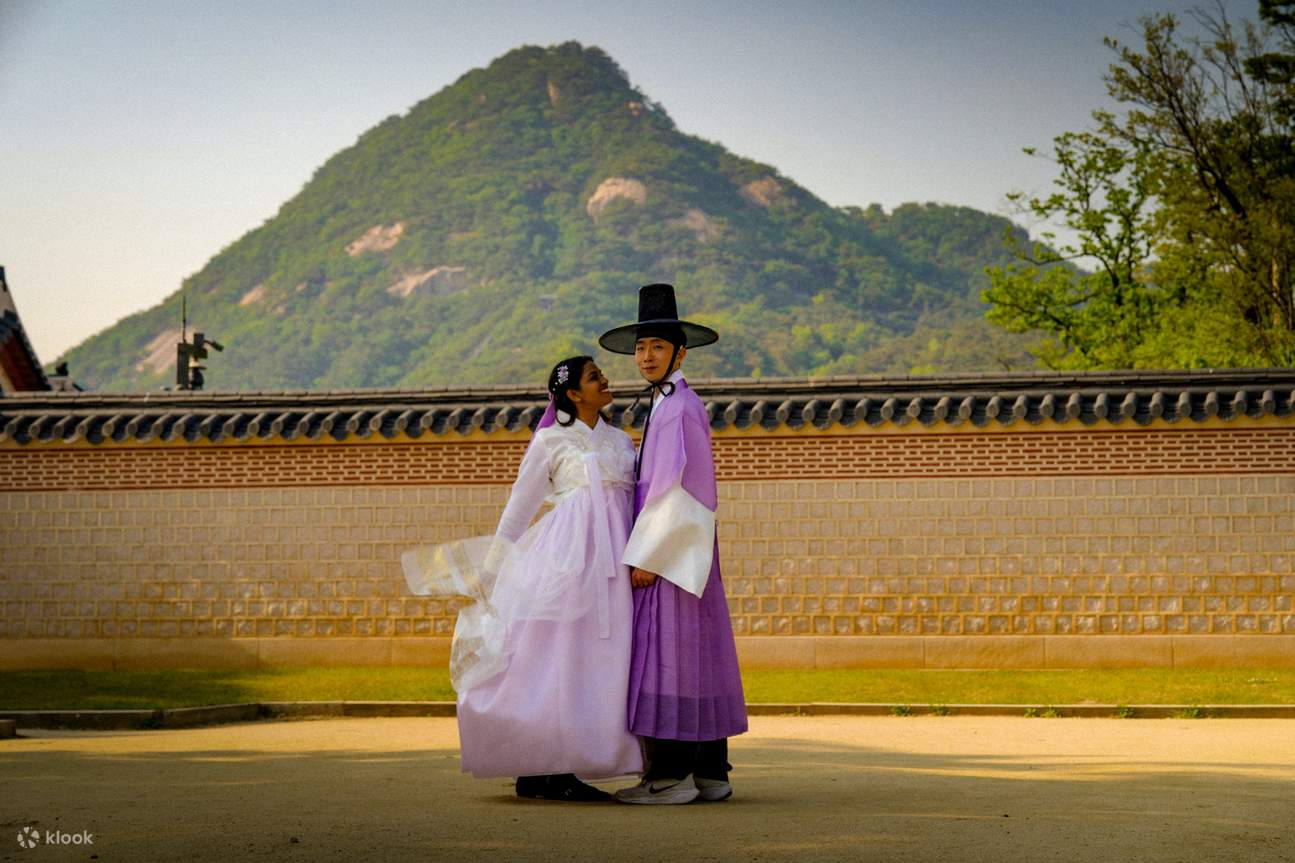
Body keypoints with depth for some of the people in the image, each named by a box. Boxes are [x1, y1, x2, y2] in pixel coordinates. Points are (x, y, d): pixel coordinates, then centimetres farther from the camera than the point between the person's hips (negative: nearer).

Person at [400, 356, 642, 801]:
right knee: (552, 659, -8)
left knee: (597, 663, 1)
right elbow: (519, 506, 6)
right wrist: (488, 574, 6)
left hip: (613, 562, 5)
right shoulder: (551, 441, 4)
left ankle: (562, 772, 4)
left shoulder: (622, 442, 18)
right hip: (567, 558, -5)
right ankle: (536, 771, -5)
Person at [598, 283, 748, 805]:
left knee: (665, 653, -10)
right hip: (666, 547, 10)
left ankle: (670, 776, -9)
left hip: (671, 549, -10)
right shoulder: (666, 406, 18)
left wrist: (645, 557, -19)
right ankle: (709, 772, 11)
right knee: (697, 659, 9)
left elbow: (676, 488, -19)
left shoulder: (680, 408, -13)